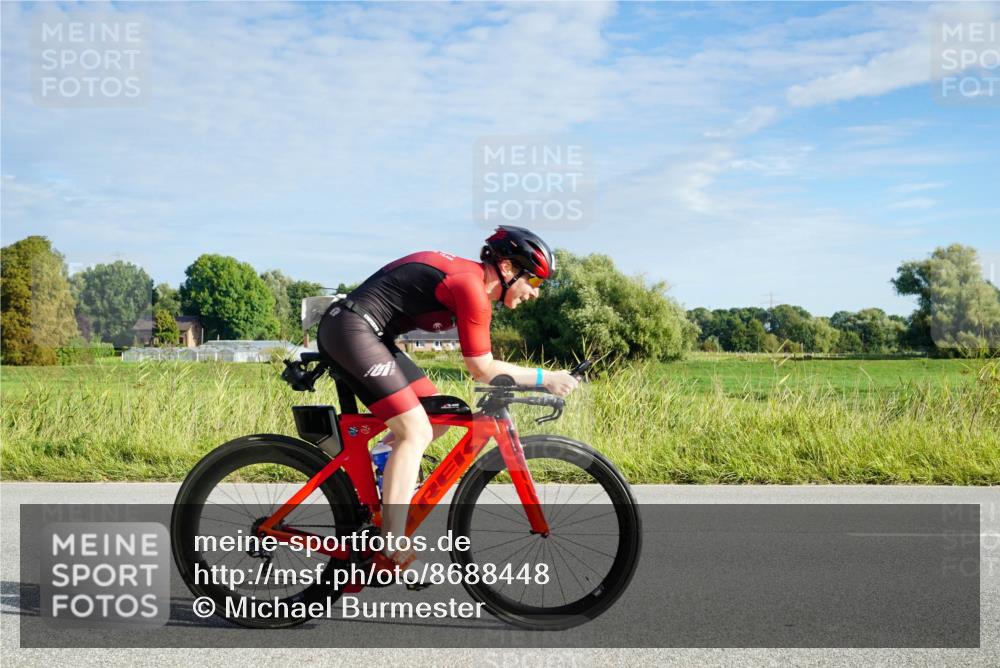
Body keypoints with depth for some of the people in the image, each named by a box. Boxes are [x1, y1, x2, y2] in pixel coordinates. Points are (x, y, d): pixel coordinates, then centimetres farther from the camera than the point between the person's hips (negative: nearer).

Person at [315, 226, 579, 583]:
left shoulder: (470, 275, 13)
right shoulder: (471, 287, -16)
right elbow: (482, 369, -13)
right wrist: (544, 378, -6)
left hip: (348, 331, 10)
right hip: (352, 330, -10)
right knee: (415, 432, -13)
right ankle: (392, 554, -13)